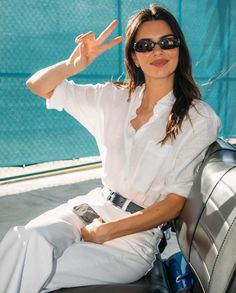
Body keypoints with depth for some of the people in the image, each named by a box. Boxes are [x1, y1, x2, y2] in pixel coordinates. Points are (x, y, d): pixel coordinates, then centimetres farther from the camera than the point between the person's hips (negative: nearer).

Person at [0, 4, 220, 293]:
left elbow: (174, 203, -7)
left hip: (139, 230, -4)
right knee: (28, 238, -29)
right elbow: (38, 85, 11)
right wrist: (74, 64, -10)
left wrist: (103, 231, -11)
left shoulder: (200, 119, -5)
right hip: (94, 204, 4)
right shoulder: (114, 98, 8)